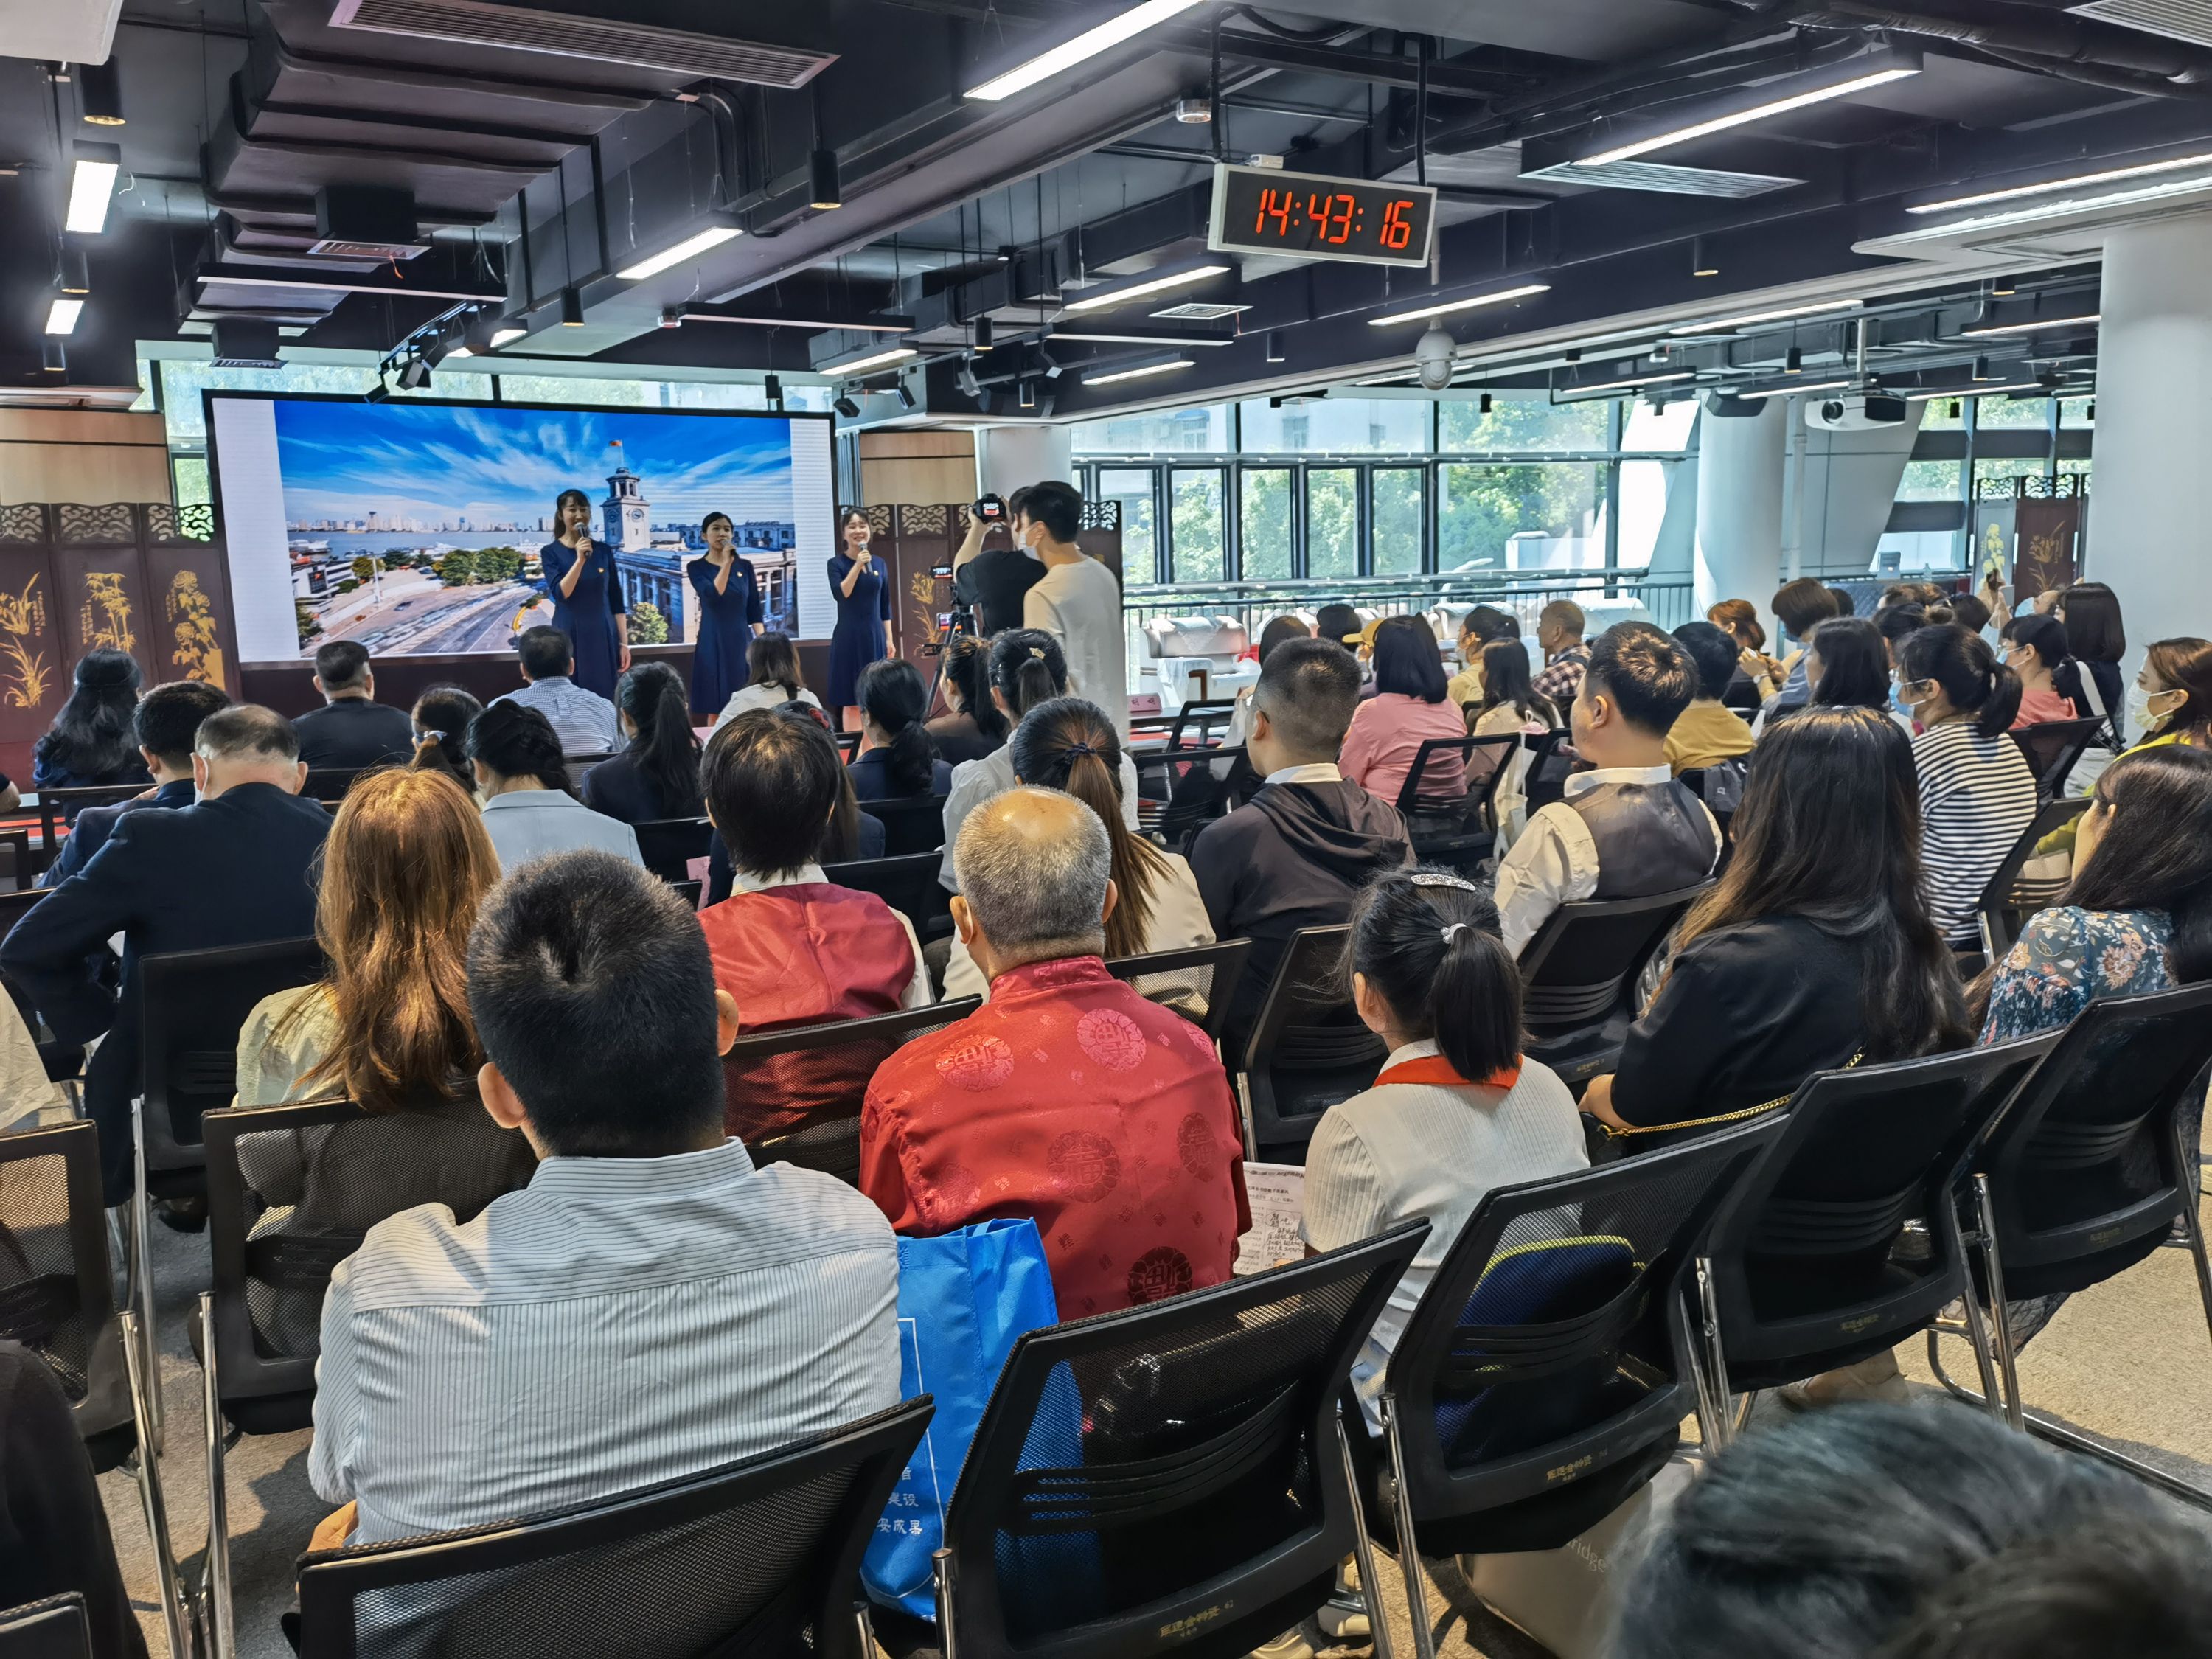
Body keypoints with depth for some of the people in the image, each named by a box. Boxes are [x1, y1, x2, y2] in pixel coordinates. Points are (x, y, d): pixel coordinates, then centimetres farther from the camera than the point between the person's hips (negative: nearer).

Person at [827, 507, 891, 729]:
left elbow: (885, 605, 13)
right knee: (851, 700, -3)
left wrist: (889, 638, 10)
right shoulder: (836, 563, -2)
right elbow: (841, 594, -18)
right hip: (848, 637, -4)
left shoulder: (879, 563, 9)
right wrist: (858, 565, -20)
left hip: (875, 636, 4)